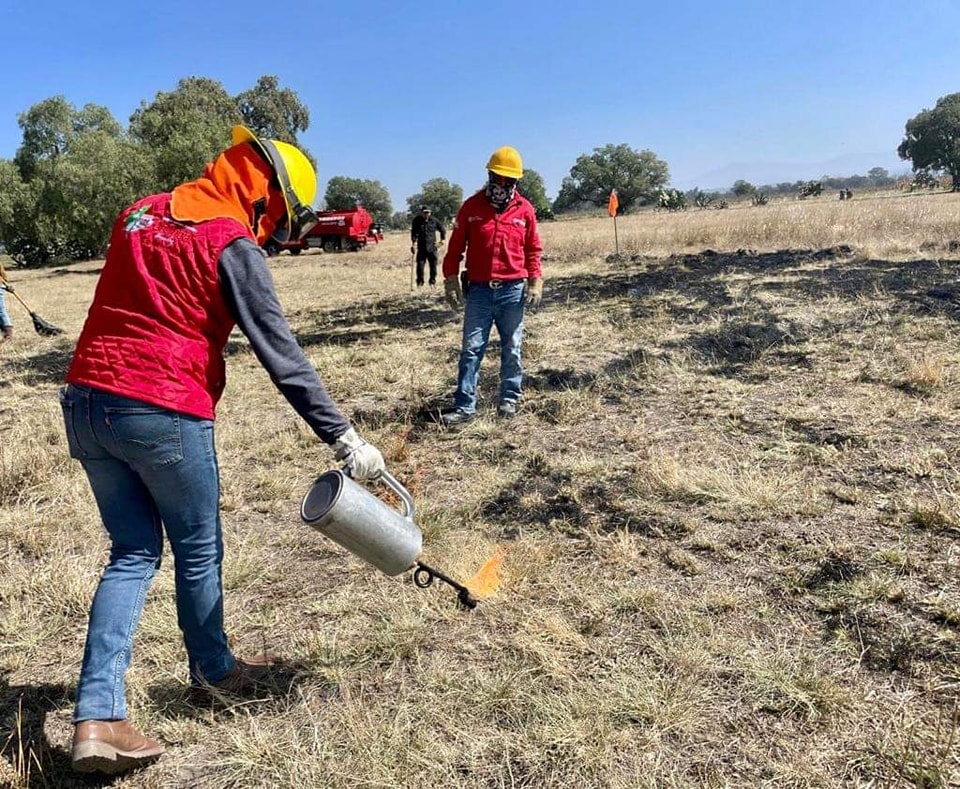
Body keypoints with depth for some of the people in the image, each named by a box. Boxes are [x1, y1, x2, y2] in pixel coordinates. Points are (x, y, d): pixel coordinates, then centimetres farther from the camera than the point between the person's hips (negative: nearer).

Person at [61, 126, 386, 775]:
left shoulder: (141, 212, 14)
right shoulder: (231, 242, -10)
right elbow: (281, 354, -13)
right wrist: (343, 436, -11)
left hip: (87, 400, 7)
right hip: (165, 416, -7)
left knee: (134, 552, 14)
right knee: (198, 550, 14)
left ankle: (98, 718, 10)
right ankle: (214, 669, 35)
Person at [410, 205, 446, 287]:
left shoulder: (434, 220, 3)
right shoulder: (417, 220, 0)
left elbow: (442, 230, 16)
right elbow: (414, 233, -4)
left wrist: (442, 239, 8)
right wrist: (413, 244, -14)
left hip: (432, 246, 1)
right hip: (421, 247, -1)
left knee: (433, 265, 4)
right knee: (420, 265, -7)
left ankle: (433, 281, 19)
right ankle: (420, 282, 5)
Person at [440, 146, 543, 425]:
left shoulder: (525, 209, 2)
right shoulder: (471, 206, 0)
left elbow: (533, 249, 8)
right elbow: (456, 247, 3)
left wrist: (535, 282, -1)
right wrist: (451, 281, -1)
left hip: (513, 290, 1)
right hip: (479, 290, 0)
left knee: (512, 349, 9)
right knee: (471, 349, -1)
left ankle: (509, 399, 22)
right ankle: (464, 406, 1)